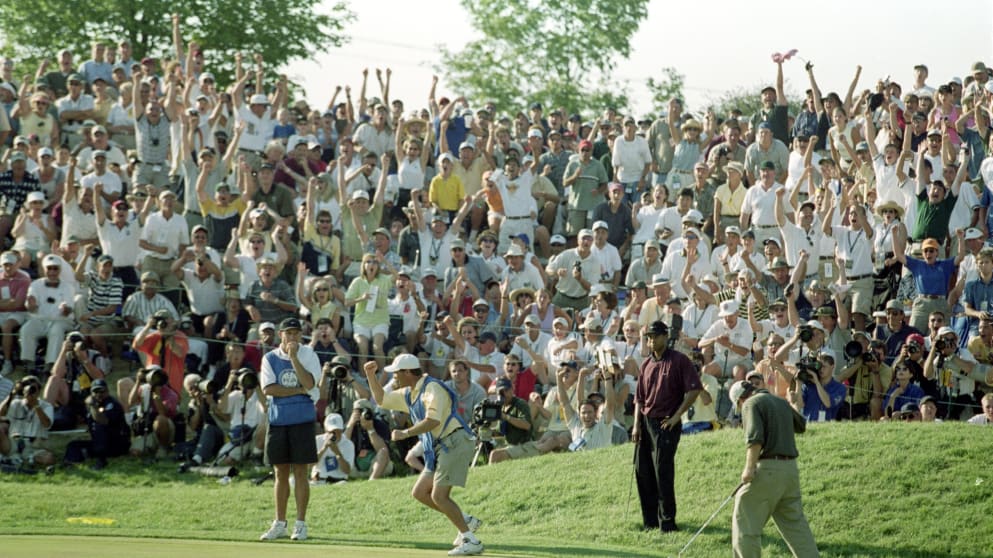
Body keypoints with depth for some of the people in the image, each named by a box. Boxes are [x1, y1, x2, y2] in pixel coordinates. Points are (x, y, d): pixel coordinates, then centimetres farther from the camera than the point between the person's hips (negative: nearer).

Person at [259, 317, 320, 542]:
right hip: (277, 420, 2)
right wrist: (298, 391, -11)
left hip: (302, 420, -2)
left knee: (300, 472, -2)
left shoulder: (308, 355, 0)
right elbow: (268, 388, -7)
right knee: (281, 473, 8)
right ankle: (280, 524, 14)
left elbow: (309, 384, -15)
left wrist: (293, 356, -17)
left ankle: (301, 524, 3)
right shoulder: (270, 358, 5)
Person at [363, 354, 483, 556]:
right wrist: (371, 375, 16)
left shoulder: (431, 388, -14)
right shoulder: (408, 394, 16)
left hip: (454, 442, -10)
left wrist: (406, 433, -23)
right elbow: (381, 399, 28)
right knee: (420, 492, 8)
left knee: (438, 496, -14)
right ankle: (466, 521, 13)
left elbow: (432, 420, -27)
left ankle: (471, 541, -12)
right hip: (439, 448, 10)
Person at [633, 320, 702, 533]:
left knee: (663, 473, -9)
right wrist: (637, 425, 5)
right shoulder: (647, 365, 14)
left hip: (666, 424, -7)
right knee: (642, 471, 6)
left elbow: (694, 390, -11)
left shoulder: (679, 361, -5)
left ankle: (667, 521, -4)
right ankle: (650, 520, 14)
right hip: (645, 423, 7)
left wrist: (676, 416, -13)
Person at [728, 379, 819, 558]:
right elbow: (801, 426, 37)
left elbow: (755, 438, -18)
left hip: (767, 469, -7)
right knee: (795, 522, 11)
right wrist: (795, 405, 55)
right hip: (790, 468, 7)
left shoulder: (751, 404, -4)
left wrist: (749, 468, -19)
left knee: (746, 522, 1)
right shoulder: (782, 402, 18)